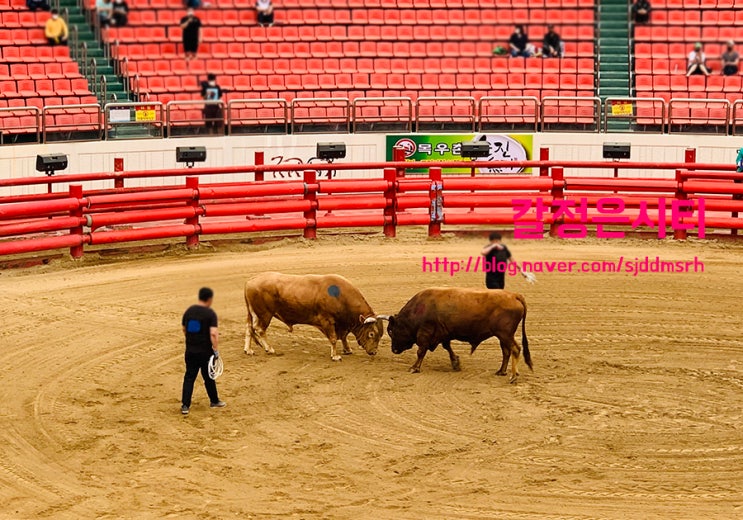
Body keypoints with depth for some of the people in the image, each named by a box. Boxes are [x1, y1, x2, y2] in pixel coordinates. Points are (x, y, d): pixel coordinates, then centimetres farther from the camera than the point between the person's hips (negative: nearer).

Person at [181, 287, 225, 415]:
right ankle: (214, 401, 30)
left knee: (189, 377, 7)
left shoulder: (189, 311, 4)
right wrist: (216, 350, -17)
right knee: (209, 377, 13)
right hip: (205, 352, -4)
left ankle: (185, 405, -1)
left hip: (190, 351, 4)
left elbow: (184, 330, 16)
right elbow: (213, 333, -23)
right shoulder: (210, 313, -13)